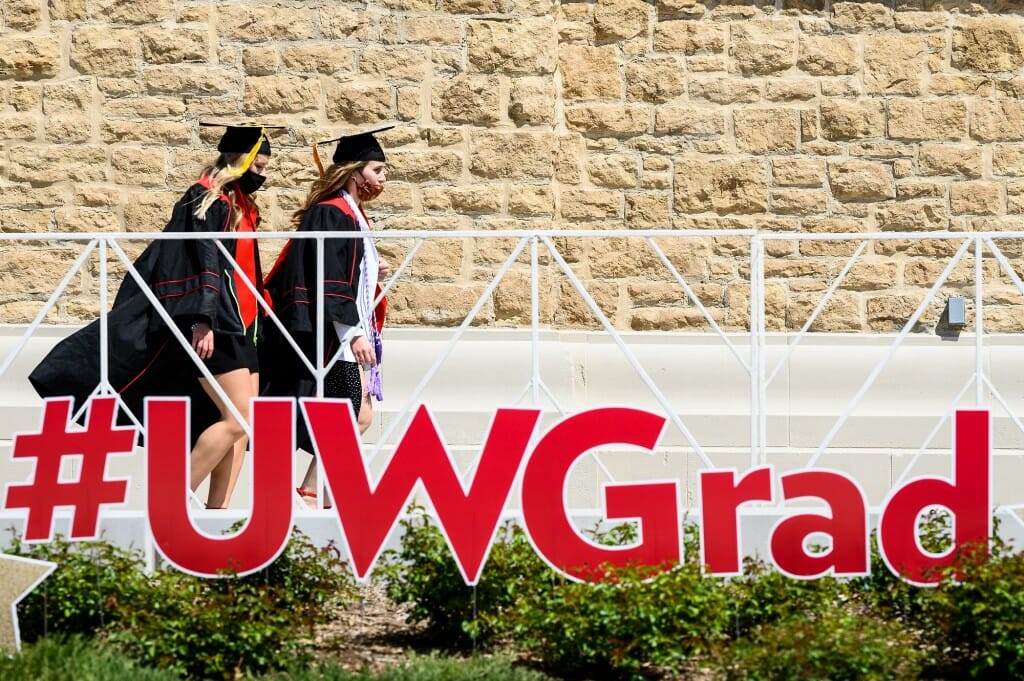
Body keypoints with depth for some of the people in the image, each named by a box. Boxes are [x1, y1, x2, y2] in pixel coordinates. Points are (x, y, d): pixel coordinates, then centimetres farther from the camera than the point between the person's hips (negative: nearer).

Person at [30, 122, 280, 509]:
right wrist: (202, 320, -26)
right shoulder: (205, 200, -9)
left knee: (240, 424, 3)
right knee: (237, 418, -15)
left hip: (239, 327, 10)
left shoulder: (241, 206, 18)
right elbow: (201, 263, -19)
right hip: (213, 329, -10)